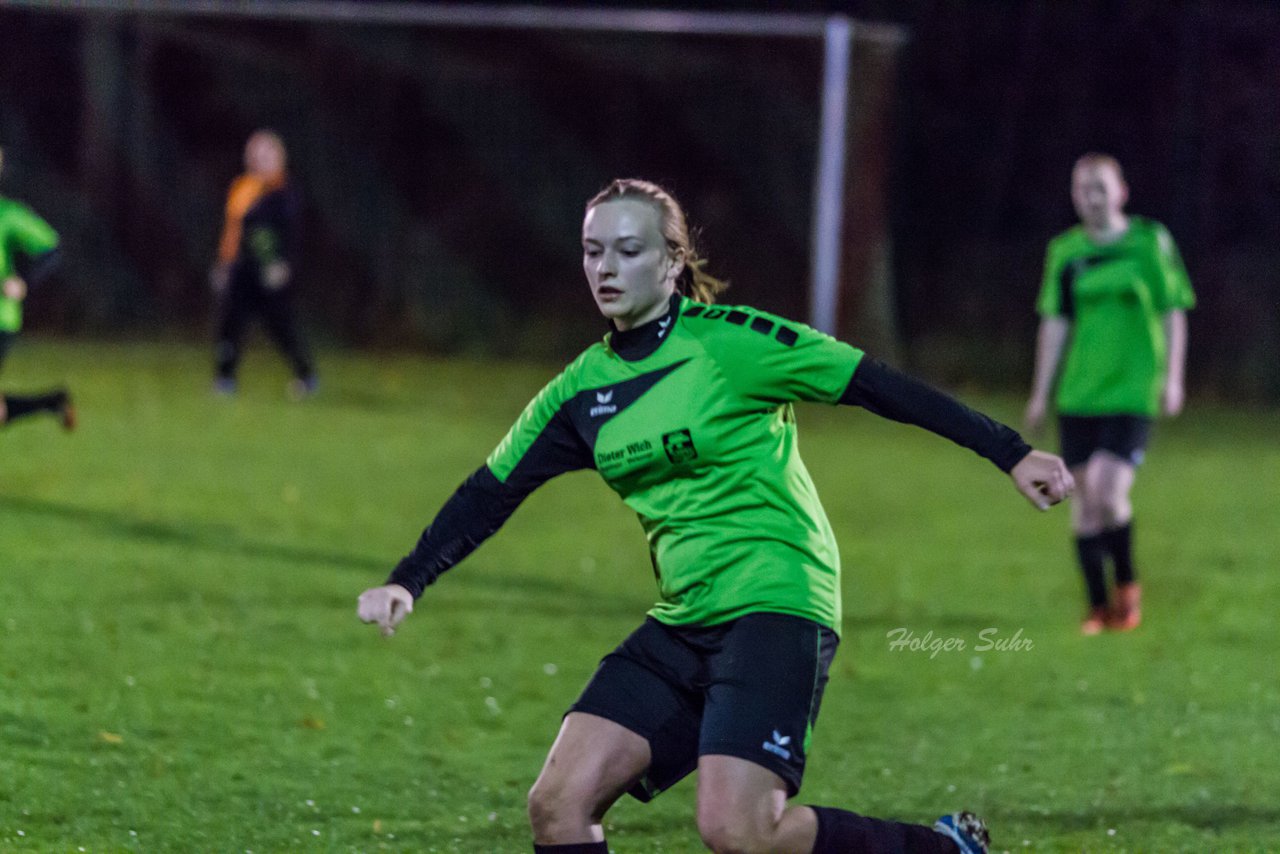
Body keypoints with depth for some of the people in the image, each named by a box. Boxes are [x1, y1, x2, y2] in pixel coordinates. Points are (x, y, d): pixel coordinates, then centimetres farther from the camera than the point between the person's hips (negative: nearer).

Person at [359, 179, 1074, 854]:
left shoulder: (730, 342, -8)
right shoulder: (583, 391, 10)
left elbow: (877, 386, -7)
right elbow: (490, 493, 14)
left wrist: (1013, 454, -9)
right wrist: (404, 585, 2)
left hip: (775, 607, -7)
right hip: (681, 627, 7)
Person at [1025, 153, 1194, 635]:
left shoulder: (1149, 242, -1)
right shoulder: (1065, 251, 7)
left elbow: (1174, 314, 3)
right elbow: (1054, 324, 11)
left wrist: (1172, 378, -5)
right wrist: (1040, 392, 10)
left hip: (1131, 394, -3)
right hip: (1077, 396, 3)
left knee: (1109, 492, -16)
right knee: (1084, 500, 3)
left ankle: (1127, 584, 9)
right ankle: (1098, 607, 15)